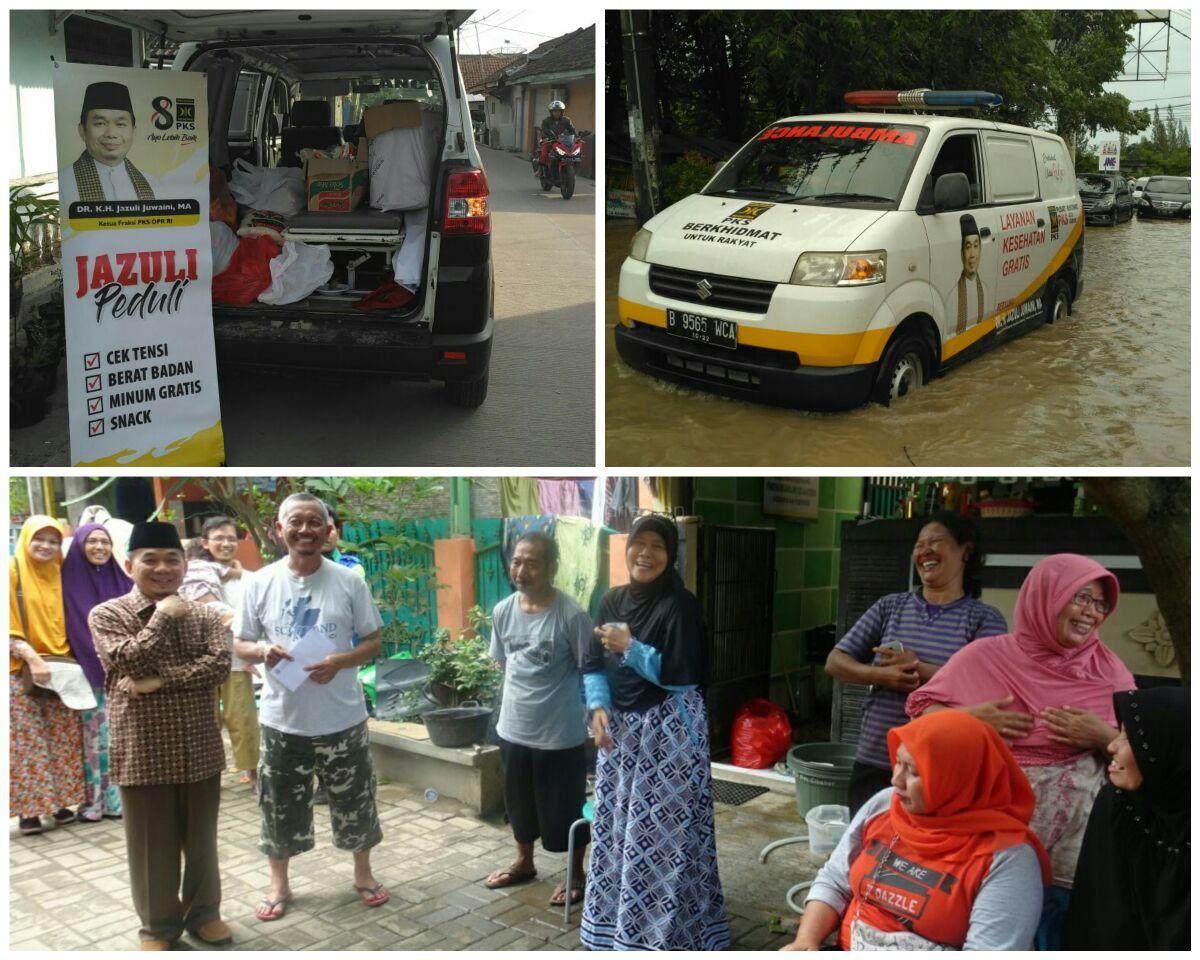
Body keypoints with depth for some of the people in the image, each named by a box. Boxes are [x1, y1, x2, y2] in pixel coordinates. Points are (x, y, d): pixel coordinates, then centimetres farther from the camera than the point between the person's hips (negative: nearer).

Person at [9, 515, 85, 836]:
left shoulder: (59, 575, 12)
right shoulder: (12, 571, -4)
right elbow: (9, 625, -10)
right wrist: (32, 658, -19)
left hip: (61, 669, 5)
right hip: (22, 671, -5)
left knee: (63, 738, 5)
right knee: (26, 740, -4)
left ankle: (59, 801, 14)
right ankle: (28, 808, 2)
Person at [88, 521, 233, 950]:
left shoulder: (204, 616, 2)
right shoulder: (106, 615, -4)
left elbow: (219, 666, -13)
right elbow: (128, 662, -19)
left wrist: (158, 681, -20)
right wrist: (164, 615, -13)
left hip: (199, 746, 2)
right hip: (142, 749, -2)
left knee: (201, 837, 14)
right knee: (152, 842, 9)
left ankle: (203, 912, 32)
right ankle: (159, 925, 26)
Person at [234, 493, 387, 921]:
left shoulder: (349, 582, -6)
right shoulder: (260, 583, -4)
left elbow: (374, 641, -1)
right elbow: (239, 644, 4)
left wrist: (340, 661, -20)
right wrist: (262, 652, -19)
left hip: (342, 719, 0)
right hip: (282, 720, 0)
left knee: (355, 802, 14)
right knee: (281, 806, 13)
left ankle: (363, 874, 36)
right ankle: (279, 884, 33)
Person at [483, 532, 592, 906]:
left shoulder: (571, 616, -19)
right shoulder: (503, 611, -2)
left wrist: (595, 720, -10)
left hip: (560, 734, -5)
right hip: (513, 729, 5)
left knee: (564, 810, 9)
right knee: (519, 802, 22)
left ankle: (576, 875, 30)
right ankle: (524, 862, 44)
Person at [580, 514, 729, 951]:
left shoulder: (679, 604, -12)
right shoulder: (613, 600, 7)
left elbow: (682, 675, -18)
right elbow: (594, 664, 10)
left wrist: (631, 648, -20)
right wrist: (598, 708, -5)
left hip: (669, 731, -6)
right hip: (619, 726, 6)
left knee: (663, 829, -3)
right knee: (617, 822, 13)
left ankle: (667, 929, 9)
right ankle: (617, 919, 27)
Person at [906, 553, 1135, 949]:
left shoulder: (1109, 670, 2)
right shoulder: (986, 657, -3)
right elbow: (922, 713, 3)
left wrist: (1102, 736, -13)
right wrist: (970, 718, -14)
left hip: (1073, 841, 2)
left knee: (1059, 938, 12)